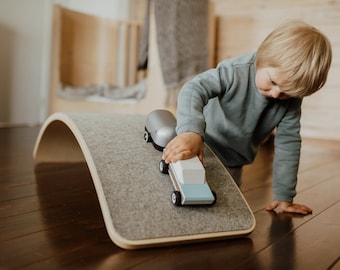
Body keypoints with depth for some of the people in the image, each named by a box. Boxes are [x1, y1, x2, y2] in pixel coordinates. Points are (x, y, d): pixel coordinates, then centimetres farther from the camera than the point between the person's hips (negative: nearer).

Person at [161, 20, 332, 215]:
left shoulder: (292, 100, -17)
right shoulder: (236, 71, -32)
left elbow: (289, 142, -13)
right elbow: (193, 90, -41)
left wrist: (284, 195, -12)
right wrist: (191, 131, -60)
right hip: (202, 149, -3)